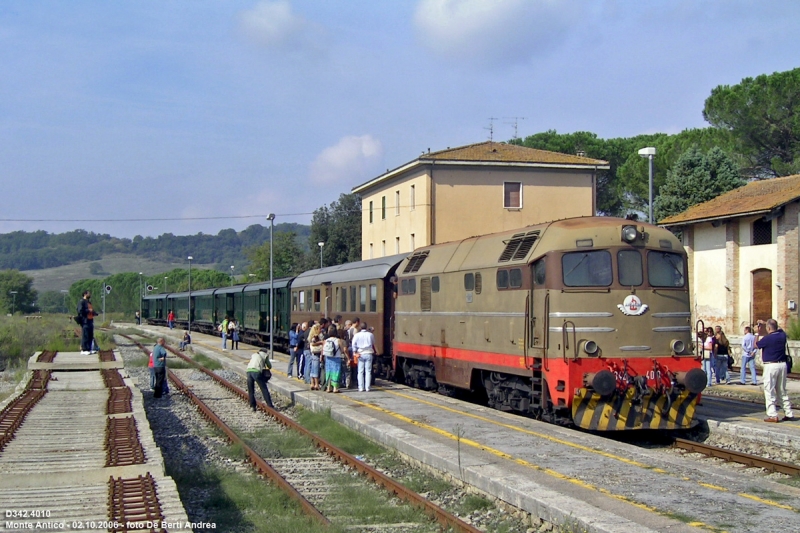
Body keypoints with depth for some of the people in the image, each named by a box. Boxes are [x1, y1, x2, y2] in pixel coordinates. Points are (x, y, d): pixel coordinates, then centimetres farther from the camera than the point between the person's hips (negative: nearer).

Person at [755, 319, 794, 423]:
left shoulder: (767, 338, -15)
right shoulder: (782, 335, 3)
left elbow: (756, 345, 3)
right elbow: (779, 329, 28)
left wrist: (759, 333, 14)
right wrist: (765, 323, 31)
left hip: (770, 365, -6)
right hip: (782, 364, 7)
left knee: (769, 391, -2)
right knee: (783, 391, 16)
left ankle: (772, 415, -7)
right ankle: (789, 414, 17)